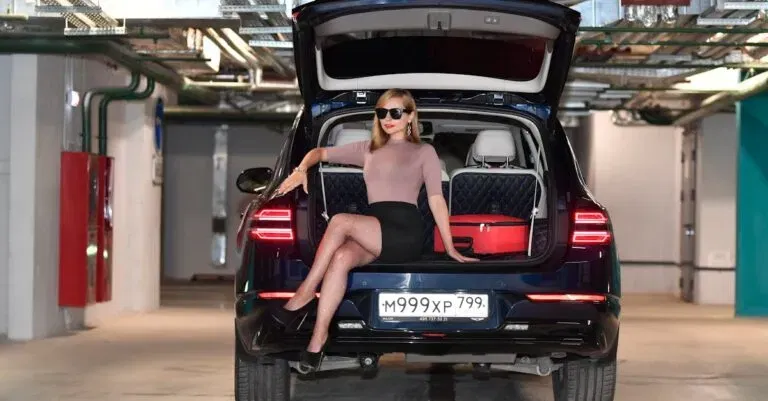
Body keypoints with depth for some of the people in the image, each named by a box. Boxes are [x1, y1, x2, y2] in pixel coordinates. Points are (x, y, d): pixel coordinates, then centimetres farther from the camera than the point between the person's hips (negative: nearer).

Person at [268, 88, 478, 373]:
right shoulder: (368, 149, 26)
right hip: (373, 232, 4)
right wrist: (301, 170, 5)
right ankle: (318, 339, -37)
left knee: (340, 221, -29)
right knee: (341, 258, -32)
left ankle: (305, 295, -21)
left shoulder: (424, 152, 14)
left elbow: (436, 199, 6)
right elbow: (321, 152, 29)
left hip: (405, 233, -4)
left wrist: (450, 248, -1)